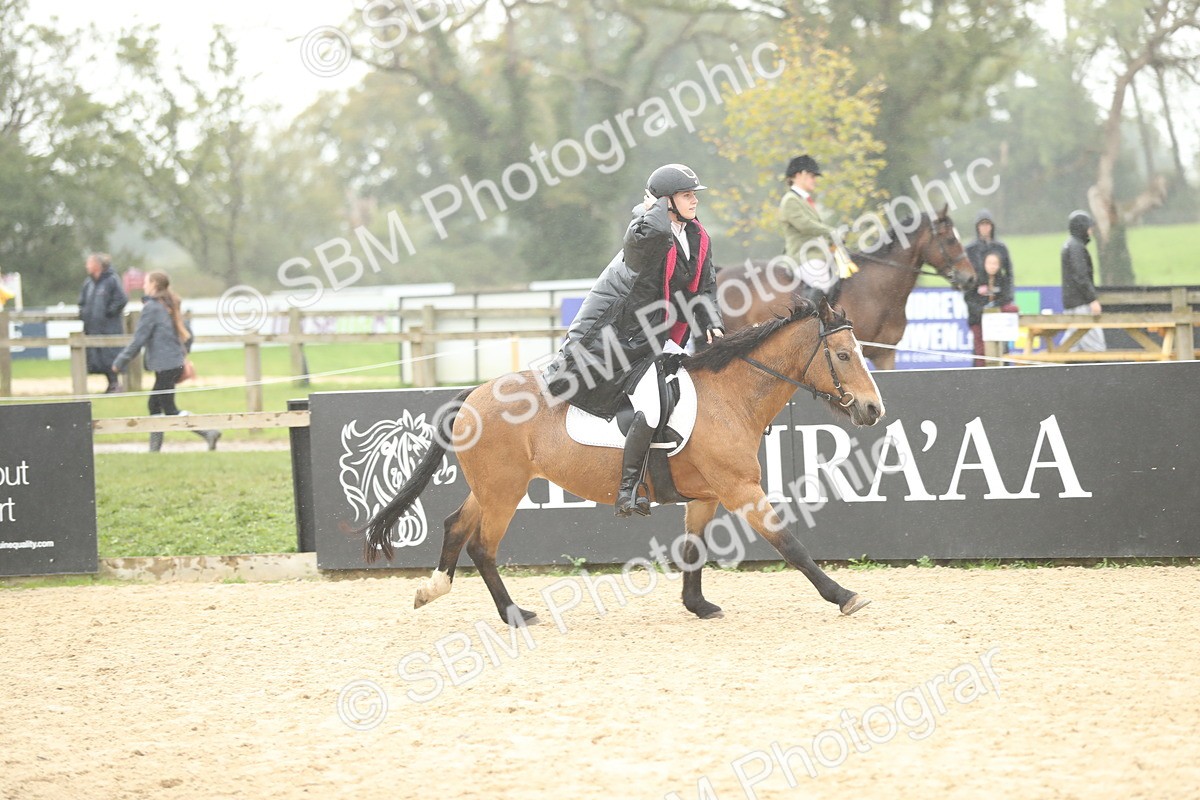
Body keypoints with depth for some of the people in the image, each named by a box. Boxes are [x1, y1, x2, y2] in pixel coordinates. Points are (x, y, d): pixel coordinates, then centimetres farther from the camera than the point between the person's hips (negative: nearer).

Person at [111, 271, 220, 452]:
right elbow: (188, 335, 18)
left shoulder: (151, 308, -11)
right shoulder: (170, 306, 14)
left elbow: (139, 340, -14)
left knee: (170, 410, -6)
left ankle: (208, 433, -15)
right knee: (154, 404, 16)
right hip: (176, 364, 9)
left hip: (165, 366, -9)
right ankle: (154, 449, 17)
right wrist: (183, 354, 29)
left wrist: (120, 362, -7)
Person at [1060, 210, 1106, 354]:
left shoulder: (1068, 245, 18)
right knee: (1095, 345, -11)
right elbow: (1081, 276, -19)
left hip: (1069, 303, 10)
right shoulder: (1076, 247, -13)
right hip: (1080, 304, -10)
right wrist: (1093, 299, -19)